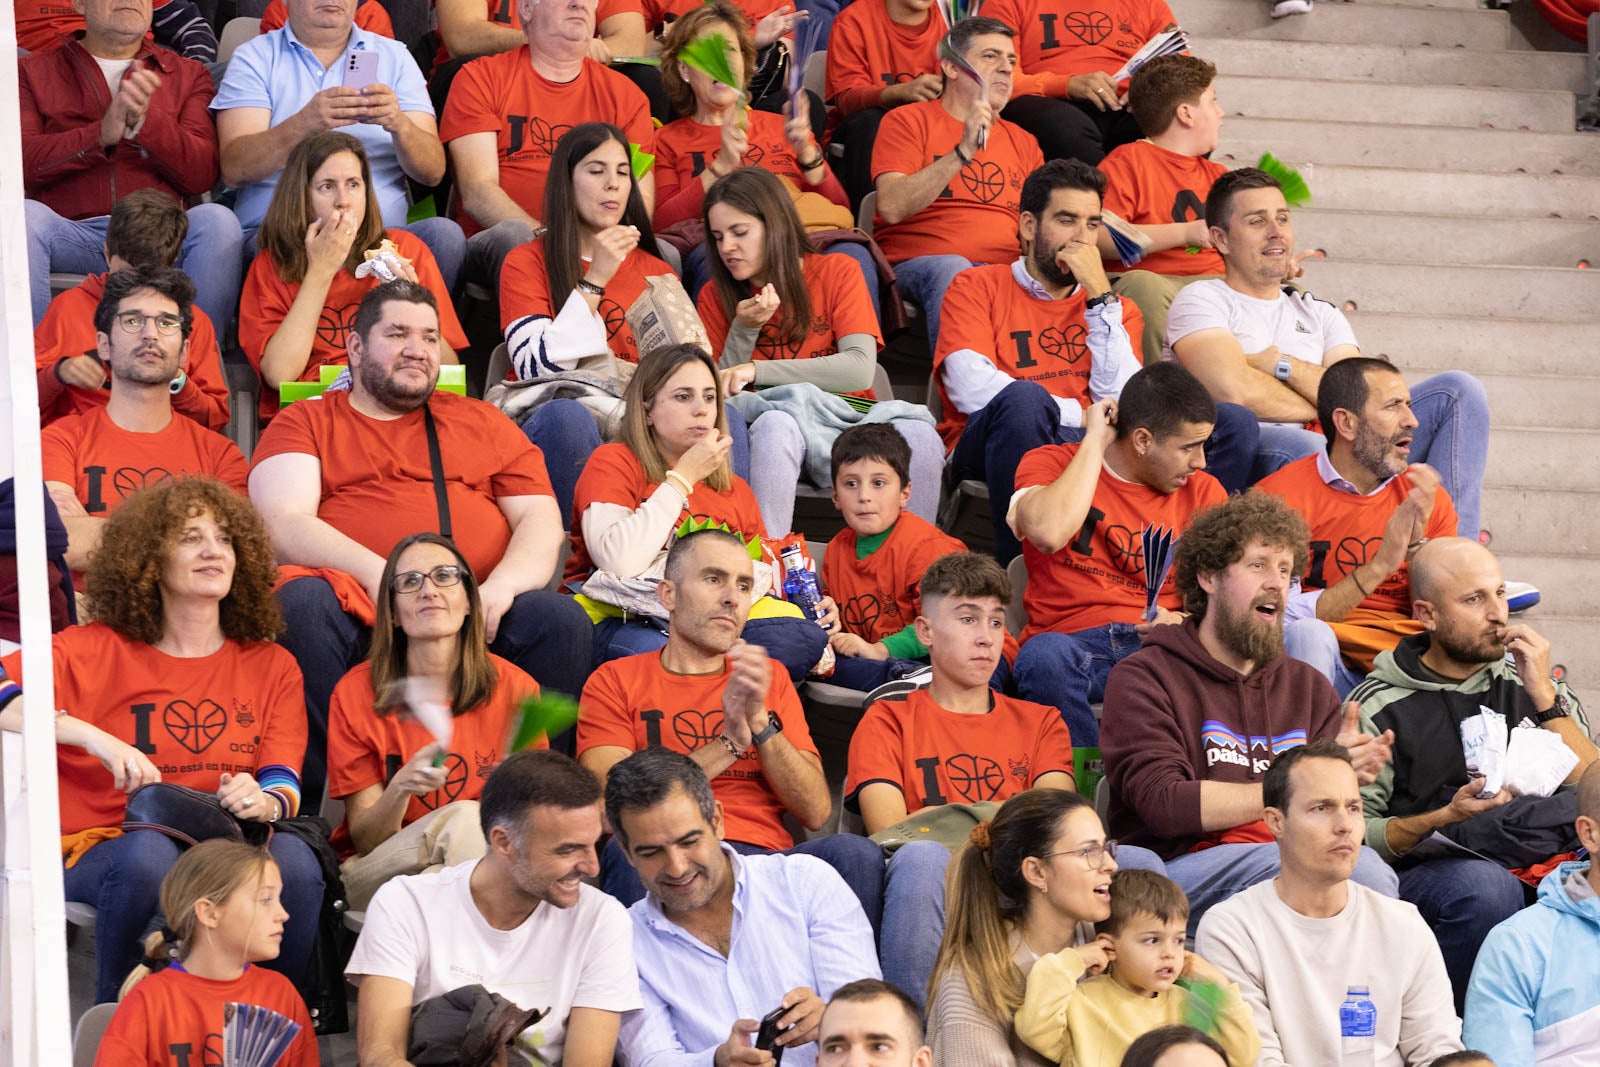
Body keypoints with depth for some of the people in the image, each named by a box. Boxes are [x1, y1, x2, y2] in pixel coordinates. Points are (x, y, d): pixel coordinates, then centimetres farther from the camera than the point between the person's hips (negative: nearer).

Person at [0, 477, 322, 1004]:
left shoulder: (272, 668, 14)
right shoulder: (95, 651, 5)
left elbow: (284, 783, 2)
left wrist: (264, 803, -23)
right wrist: (90, 736, -23)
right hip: (102, 855, -2)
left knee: (292, 857, -31)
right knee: (149, 852, -38)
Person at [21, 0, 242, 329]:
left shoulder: (187, 75, 22)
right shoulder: (32, 71, 19)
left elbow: (202, 175, 6)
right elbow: (20, 162, 1)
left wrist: (145, 120, -10)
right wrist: (102, 133, -12)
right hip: (72, 232, -1)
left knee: (217, 220, -31)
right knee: (25, 215, -33)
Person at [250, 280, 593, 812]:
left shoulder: (481, 422, 26)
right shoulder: (305, 423, 18)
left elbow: (541, 521, 16)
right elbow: (284, 526, 1)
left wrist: (500, 587, -8)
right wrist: (382, 578, -16)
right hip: (357, 609, -2)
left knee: (561, 620, -28)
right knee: (300, 600, -36)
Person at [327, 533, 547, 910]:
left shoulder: (515, 688, 0)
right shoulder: (356, 692, -4)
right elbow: (364, 839, -5)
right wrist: (400, 789, -26)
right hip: (375, 876, -2)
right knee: (463, 818, -32)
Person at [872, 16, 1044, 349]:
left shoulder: (1022, 142, 24)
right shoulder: (908, 121, 8)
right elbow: (892, 208, -8)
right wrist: (963, 152, -15)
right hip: (916, 266, -3)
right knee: (952, 269, -39)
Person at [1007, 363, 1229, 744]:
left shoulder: (1202, 492, 17)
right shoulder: (1051, 465, 7)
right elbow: (1049, 533, -17)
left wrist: (1188, 623, -15)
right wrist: (1094, 442, -6)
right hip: (1073, 642, -2)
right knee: (1044, 657, -39)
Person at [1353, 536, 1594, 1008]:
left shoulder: (1527, 683, 14)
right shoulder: (1379, 706, 3)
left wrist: (1545, 698, -5)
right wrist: (1446, 817, -17)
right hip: (1425, 875, -3)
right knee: (1486, 886, -37)